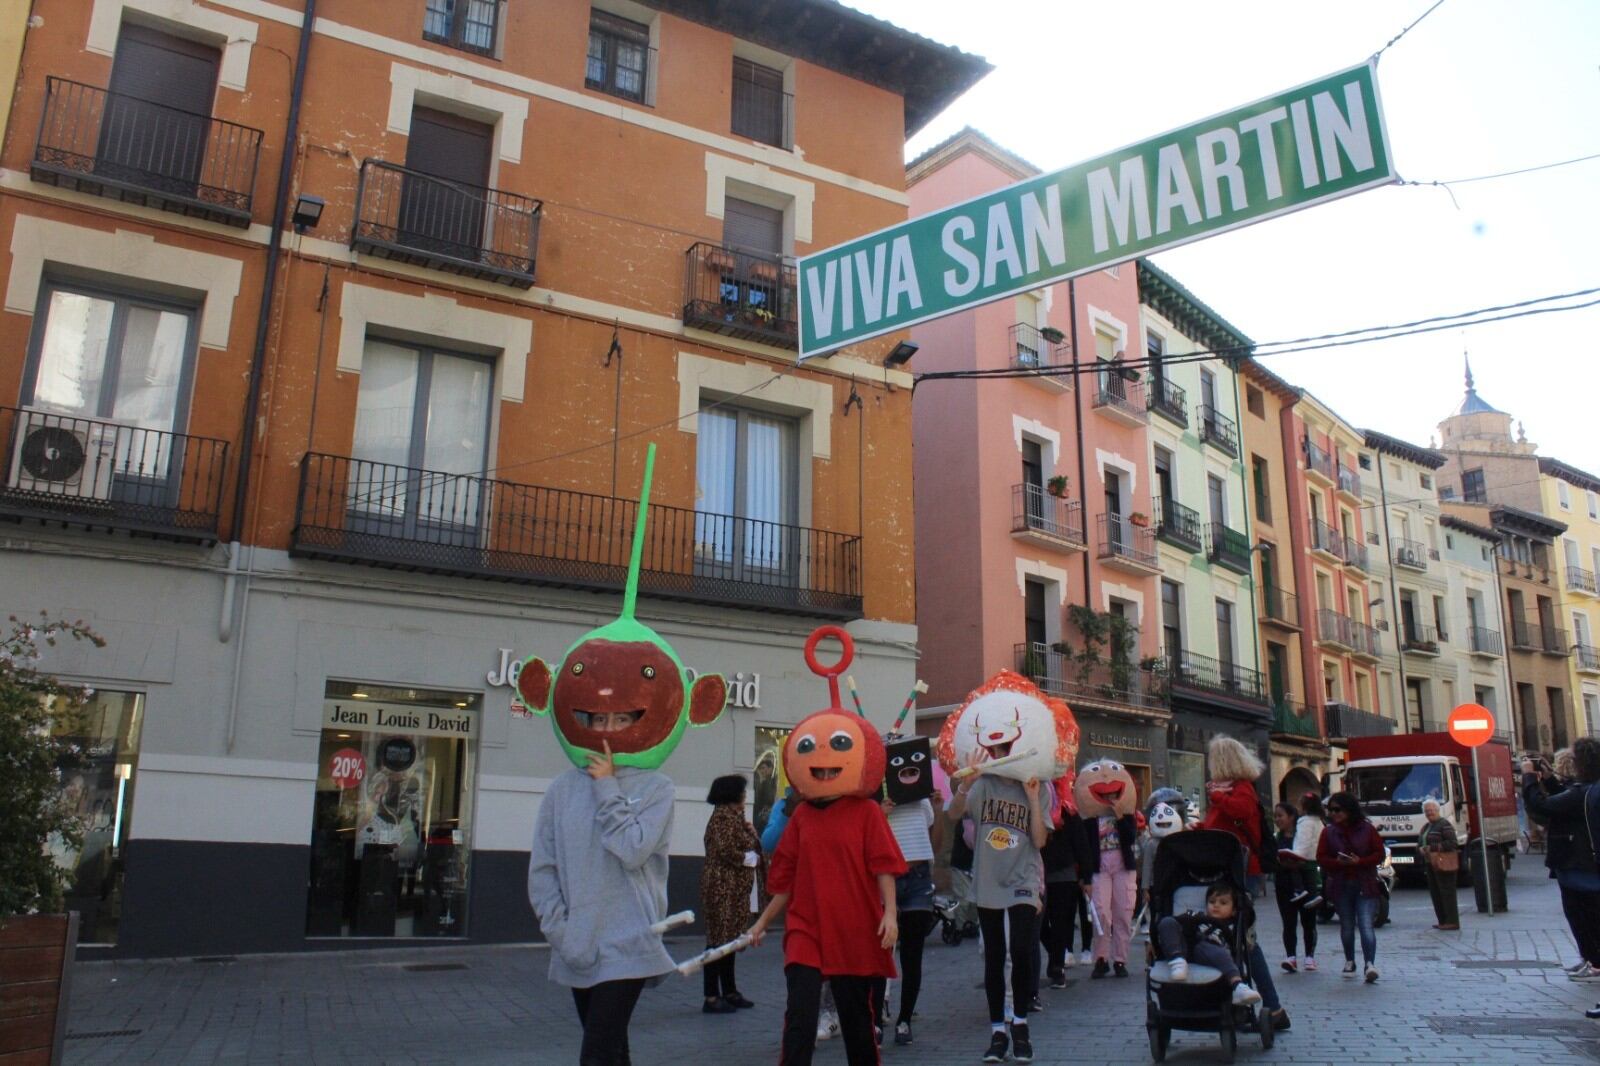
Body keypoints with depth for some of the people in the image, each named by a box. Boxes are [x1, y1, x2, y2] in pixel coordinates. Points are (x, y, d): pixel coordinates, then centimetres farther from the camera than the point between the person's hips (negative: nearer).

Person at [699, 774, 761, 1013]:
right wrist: (751, 859, -9)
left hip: (734, 888, 10)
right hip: (723, 887, -10)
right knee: (720, 938, -7)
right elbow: (726, 851, -21)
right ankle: (711, 997, -3)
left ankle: (729, 991, 20)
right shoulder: (724, 816, -14)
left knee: (729, 938, 13)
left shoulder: (733, 816, 17)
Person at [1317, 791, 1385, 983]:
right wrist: (1338, 862, -17)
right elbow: (1321, 857, 3)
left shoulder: (1366, 828, -1)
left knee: (1366, 925, -13)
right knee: (1347, 926, 12)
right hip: (1340, 886, 2)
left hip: (1365, 885, -2)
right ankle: (1350, 961, 25)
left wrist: (1359, 862, -15)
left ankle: (1370, 963, -18)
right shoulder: (1328, 832, 3)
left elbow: (1379, 853, -1)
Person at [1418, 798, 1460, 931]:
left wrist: (1432, 848, -20)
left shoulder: (1444, 824, -8)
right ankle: (1442, 920, 16)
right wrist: (1420, 849, -2)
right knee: (1435, 893, 10)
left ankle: (1452, 921, -2)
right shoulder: (1425, 827, 19)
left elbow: (1452, 843, -18)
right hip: (1430, 864, 9)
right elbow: (1419, 844, 22)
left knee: (1447, 892, -6)